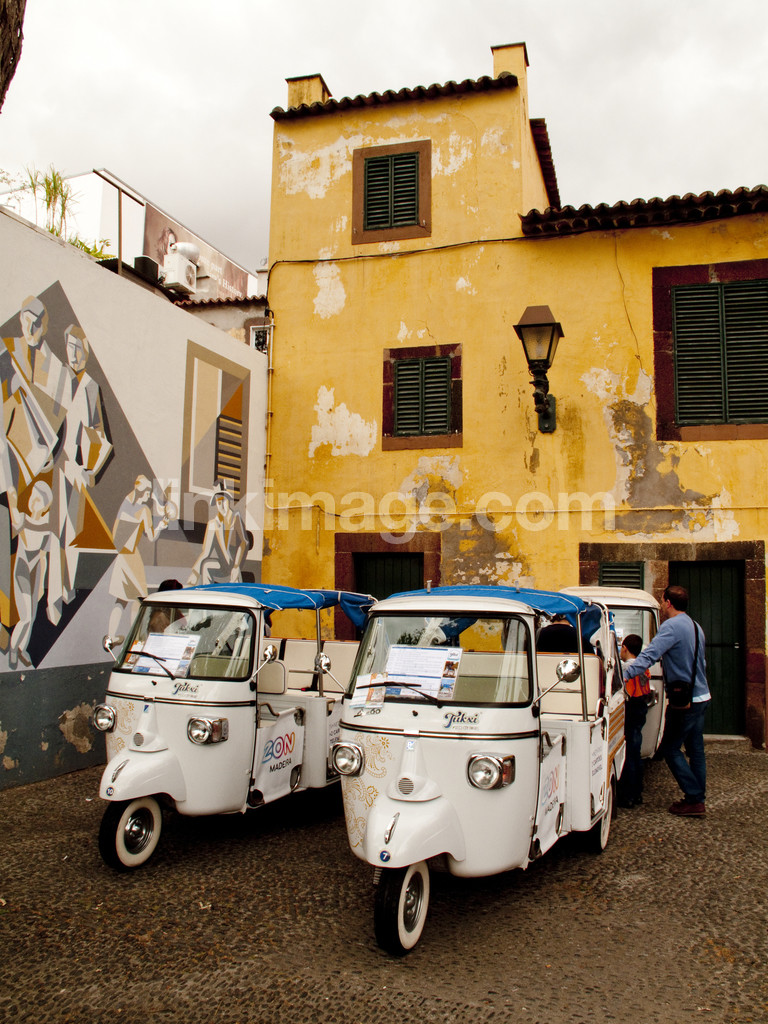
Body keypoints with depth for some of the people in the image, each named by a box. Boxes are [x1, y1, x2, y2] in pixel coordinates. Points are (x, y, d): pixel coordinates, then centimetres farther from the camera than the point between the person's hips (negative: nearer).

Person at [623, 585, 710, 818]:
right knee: (695, 749, 14)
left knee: (671, 749, 0)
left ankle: (694, 800, 1)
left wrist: (624, 676, -34)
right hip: (701, 697, 9)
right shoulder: (696, 627, 12)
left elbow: (649, 655, -29)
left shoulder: (671, 626, -18)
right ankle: (698, 799, 21)